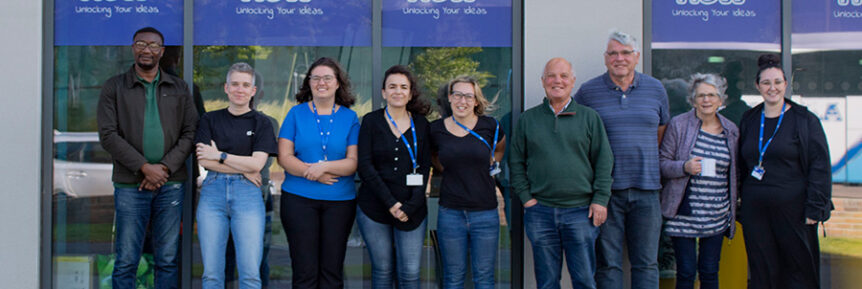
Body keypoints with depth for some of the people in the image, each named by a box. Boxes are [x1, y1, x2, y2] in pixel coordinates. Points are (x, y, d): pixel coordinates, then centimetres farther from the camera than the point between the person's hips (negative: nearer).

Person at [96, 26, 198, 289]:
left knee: (168, 260, 6)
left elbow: (190, 132, 5)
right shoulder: (114, 87, 6)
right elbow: (108, 135, -3)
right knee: (126, 261, -1)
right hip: (130, 185, -2)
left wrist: (165, 167, -9)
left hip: (171, 184, 2)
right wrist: (144, 167, -12)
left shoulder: (178, 88, 12)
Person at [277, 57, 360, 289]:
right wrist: (314, 174, -15)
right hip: (299, 198, -1)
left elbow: (354, 162, -1)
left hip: (340, 200, 1)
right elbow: (284, 157, -1)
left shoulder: (350, 117, 7)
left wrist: (324, 167, -17)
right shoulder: (296, 113, 6)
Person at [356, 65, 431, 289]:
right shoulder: (371, 121, 3)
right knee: (382, 270, 4)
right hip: (374, 209, -1)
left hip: (412, 211, 1)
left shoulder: (421, 125, 7)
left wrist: (410, 206, -10)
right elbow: (365, 166, -4)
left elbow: (424, 168, 3)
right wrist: (390, 203, -12)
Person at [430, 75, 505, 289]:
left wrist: (489, 165, 9)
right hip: (450, 213, 0)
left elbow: (500, 149, 20)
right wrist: (448, 170, 8)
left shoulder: (489, 126, -1)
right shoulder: (436, 129, 0)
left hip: (485, 213, 0)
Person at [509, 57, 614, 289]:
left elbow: (604, 160, 5)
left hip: (581, 211, -1)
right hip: (540, 212, 1)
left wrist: (600, 199, -3)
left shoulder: (589, 117, 7)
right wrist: (525, 196, 0)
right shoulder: (528, 119, 9)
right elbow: (516, 161, 10)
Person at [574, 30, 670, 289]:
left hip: (646, 189, 2)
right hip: (606, 190, -2)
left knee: (646, 263, 7)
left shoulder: (656, 89, 9)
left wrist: (645, 159, 11)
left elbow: (661, 132, 20)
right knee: (607, 263, 3)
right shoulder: (588, 92, 1)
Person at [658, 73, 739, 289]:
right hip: (683, 214, -3)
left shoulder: (731, 130, 8)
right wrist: (685, 167, -20)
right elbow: (662, 162, -1)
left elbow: (733, 172, 17)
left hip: (717, 215, 3)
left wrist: (732, 211, 12)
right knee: (686, 271, -1)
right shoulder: (678, 125, -3)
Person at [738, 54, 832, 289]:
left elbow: (820, 166, -5)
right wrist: (742, 200, 9)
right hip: (755, 210, 4)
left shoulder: (805, 120, -2)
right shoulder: (749, 120, 11)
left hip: (793, 208, -4)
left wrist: (815, 208, -11)